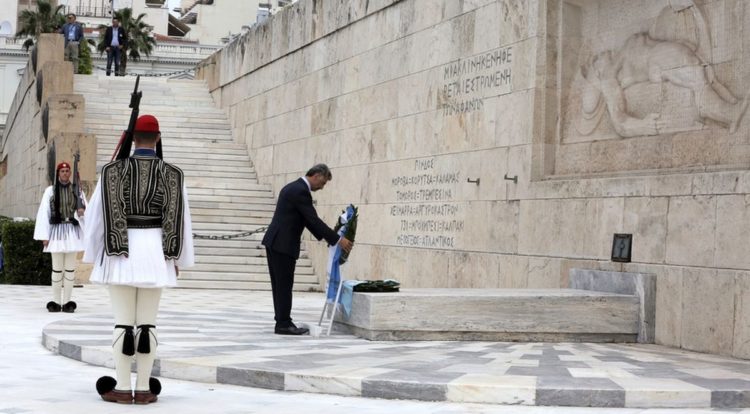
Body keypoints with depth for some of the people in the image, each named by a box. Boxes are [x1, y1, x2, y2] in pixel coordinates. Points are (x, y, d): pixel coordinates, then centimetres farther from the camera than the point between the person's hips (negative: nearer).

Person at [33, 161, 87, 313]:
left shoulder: (76, 190, 8)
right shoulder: (50, 191, 3)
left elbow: (86, 208, 10)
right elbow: (43, 213, 1)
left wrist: (82, 211, -15)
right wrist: (44, 236, -4)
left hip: (72, 231, 2)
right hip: (57, 230, -2)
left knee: (70, 267, 2)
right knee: (57, 268, -1)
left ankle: (67, 302, 7)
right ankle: (56, 302, 6)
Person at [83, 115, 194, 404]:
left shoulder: (113, 170, -3)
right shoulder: (172, 174, 0)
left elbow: (98, 215, -2)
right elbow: (179, 218, 1)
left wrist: (94, 256, 7)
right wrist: (178, 258, 9)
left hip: (120, 253, -1)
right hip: (155, 252, 1)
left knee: (123, 321, 2)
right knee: (147, 322, 4)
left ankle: (122, 389, 2)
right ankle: (144, 389, 5)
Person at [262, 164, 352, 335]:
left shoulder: (294, 187, 16)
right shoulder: (300, 191, -16)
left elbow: (308, 220, 20)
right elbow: (314, 219, -18)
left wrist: (326, 237, 17)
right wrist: (338, 239, -15)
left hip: (275, 242, 10)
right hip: (283, 244, -10)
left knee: (281, 285, 11)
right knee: (284, 285, -5)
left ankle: (283, 322, 15)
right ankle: (283, 324, -1)